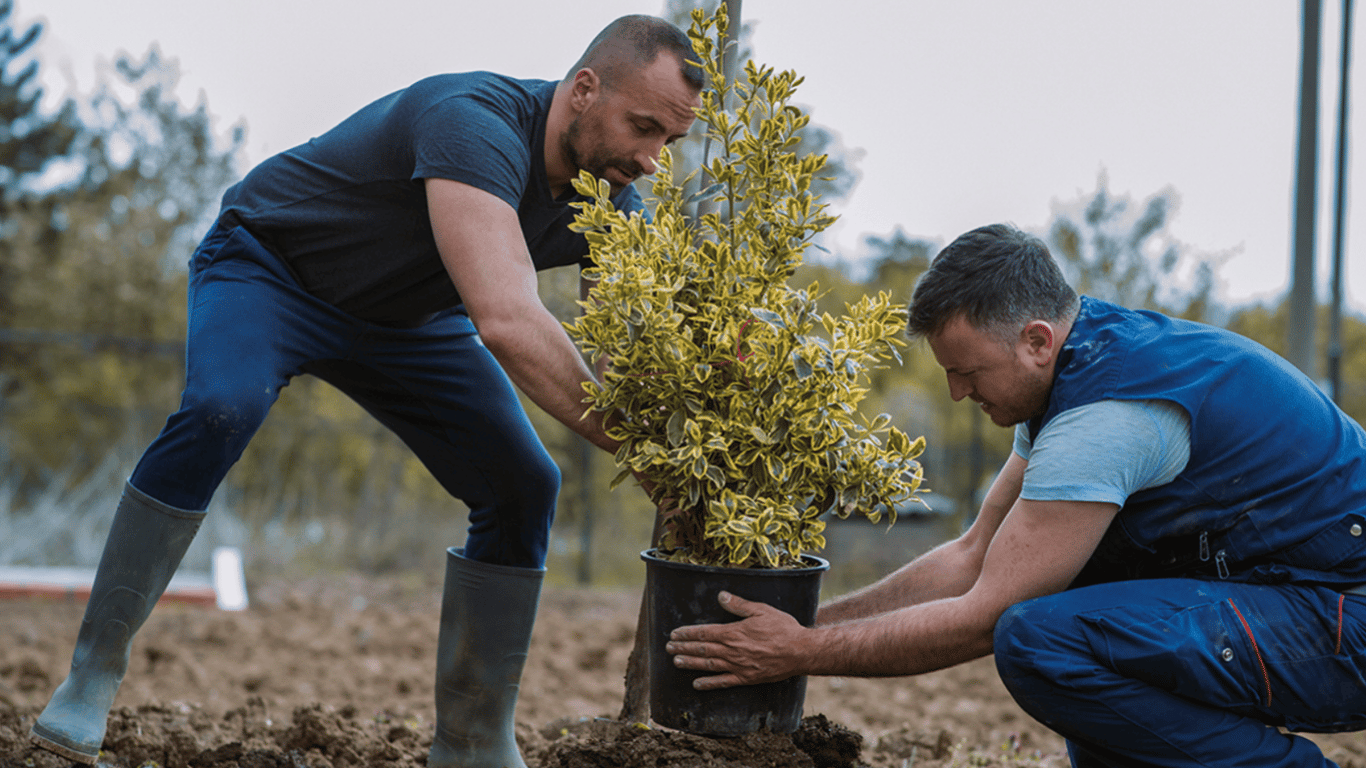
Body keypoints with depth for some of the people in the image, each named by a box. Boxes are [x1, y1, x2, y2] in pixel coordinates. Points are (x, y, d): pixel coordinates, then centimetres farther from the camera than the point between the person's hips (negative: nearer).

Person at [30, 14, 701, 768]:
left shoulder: (608, 202, -14)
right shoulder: (476, 123, -39)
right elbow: (506, 321, -51)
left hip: (405, 314, 7)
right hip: (269, 264, -7)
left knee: (521, 486, -7)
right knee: (219, 412, -35)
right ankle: (92, 673, -24)